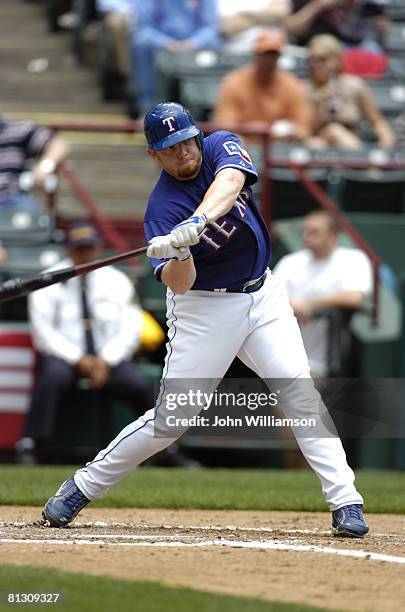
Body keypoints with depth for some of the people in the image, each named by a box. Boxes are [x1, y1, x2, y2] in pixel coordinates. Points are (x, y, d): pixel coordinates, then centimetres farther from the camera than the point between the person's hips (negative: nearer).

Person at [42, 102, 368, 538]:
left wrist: (198, 221, -48)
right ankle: (81, 488, 10)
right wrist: (181, 253, -47)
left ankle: (345, 502, -13)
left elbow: (231, 181, -31)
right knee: (171, 417, -5)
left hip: (261, 297, 4)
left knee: (298, 388, -13)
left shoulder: (222, 146, -6)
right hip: (205, 310, -3)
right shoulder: (163, 207, -17)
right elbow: (179, 284, -25)